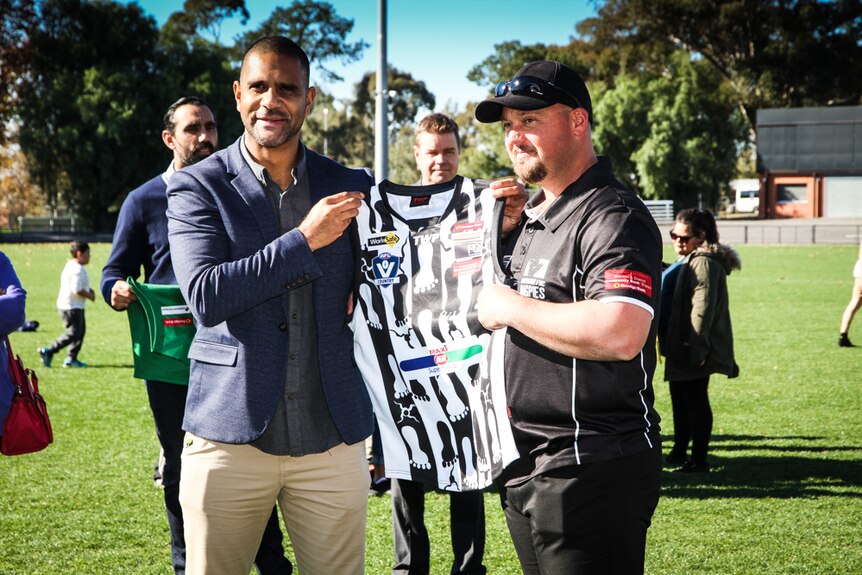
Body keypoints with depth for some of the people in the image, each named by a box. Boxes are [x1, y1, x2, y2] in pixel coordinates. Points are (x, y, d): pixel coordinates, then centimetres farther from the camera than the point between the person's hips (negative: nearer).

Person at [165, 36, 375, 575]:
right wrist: (303, 239, -14)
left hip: (333, 439, 2)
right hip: (231, 435, -2)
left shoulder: (352, 187, 8)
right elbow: (205, 297, -13)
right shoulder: (197, 187, 0)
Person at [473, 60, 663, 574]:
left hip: (591, 474, -10)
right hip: (527, 467, 10)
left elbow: (619, 334, -31)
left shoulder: (614, 217, -15)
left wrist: (507, 306, -20)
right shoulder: (536, 216, 16)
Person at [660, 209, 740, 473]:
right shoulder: (686, 260, 17)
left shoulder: (704, 262, -17)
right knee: (680, 398, 18)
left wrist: (695, 347, -26)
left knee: (695, 401, -4)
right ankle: (679, 451, 29)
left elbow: (702, 308, -24)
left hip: (693, 349, -11)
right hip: (679, 345, 11)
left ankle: (699, 459, 2)